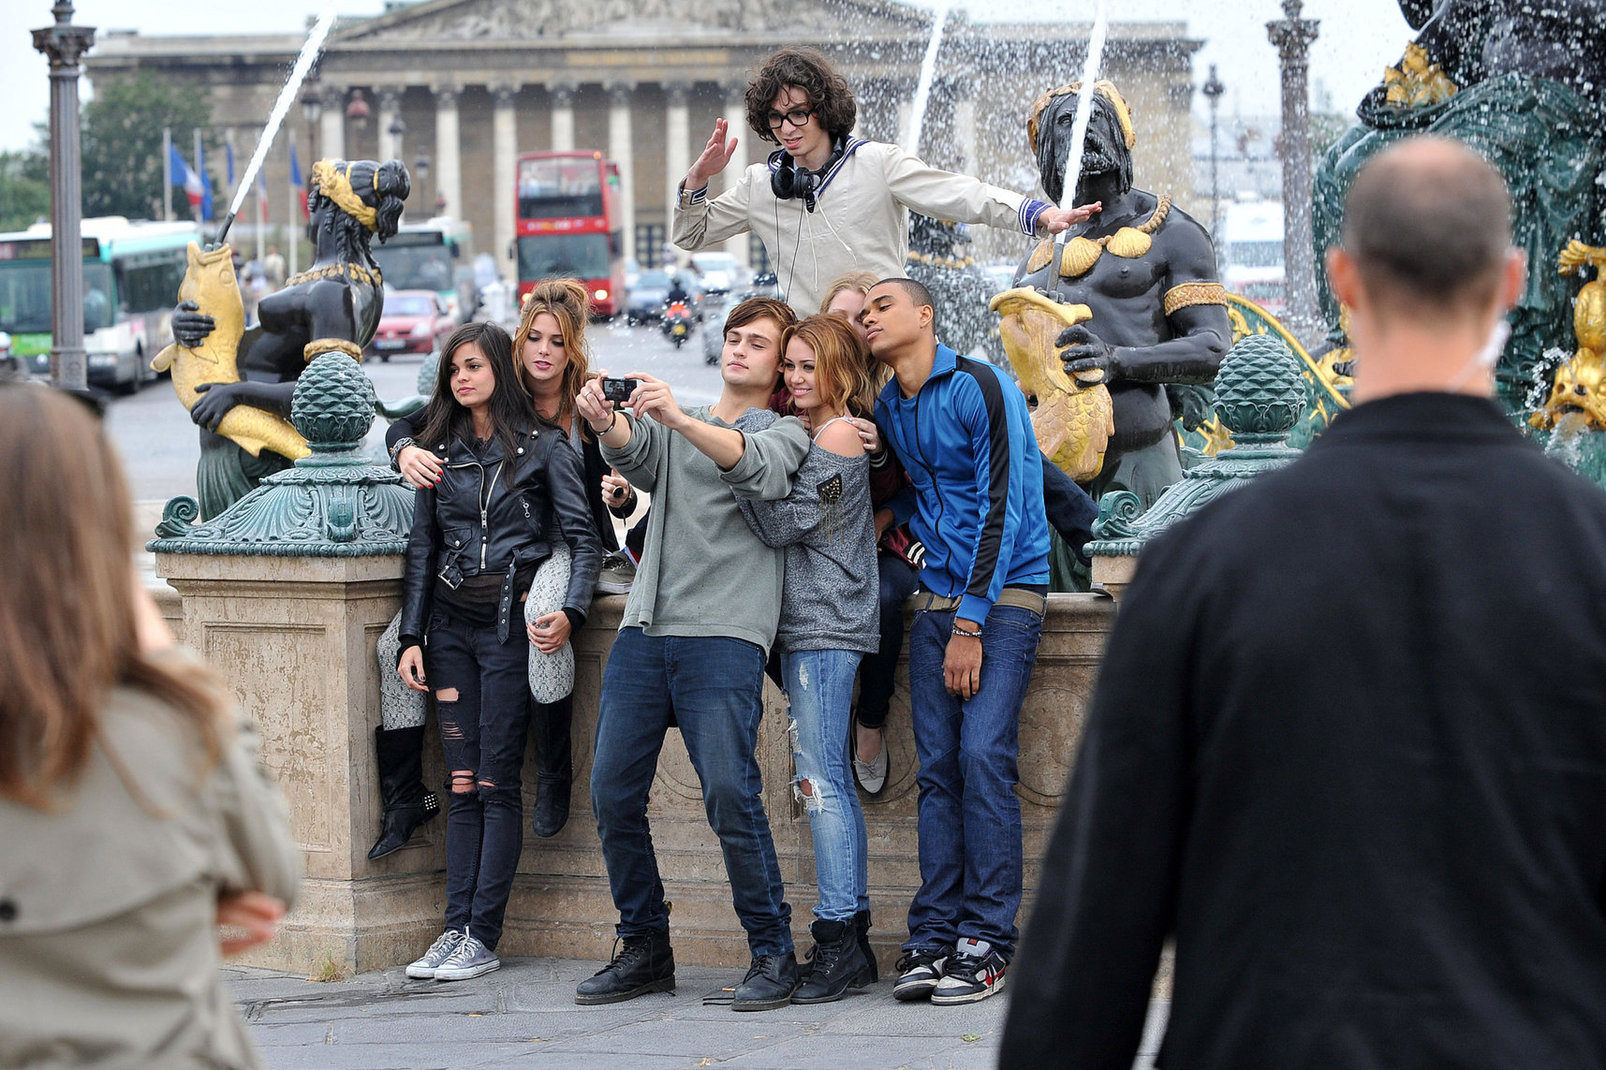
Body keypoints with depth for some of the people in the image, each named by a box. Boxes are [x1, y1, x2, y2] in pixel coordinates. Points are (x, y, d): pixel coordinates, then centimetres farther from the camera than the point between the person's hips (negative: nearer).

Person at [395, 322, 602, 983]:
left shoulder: (542, 447, 0)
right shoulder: (441, 449, 13)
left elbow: (583, 537, -2)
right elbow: (421, 549, 13)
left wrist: (571, 612, -16)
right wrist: (411, 637, 6)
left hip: (512, 623, -4)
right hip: (451, 624, 4)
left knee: (496, 781, -5)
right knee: (461, 783, 2)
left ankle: (482, 936, -3)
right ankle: (456, 929, 3)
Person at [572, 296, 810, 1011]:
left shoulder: (786, 433, 11)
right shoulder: (671, 429, 22)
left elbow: (755, 467, -13)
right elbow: (635, 453, -1)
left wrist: (680, 419, -30)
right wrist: (605, 422, -26)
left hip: (725, 636, -5)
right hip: (645, 630, 5)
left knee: (730, 792, -16)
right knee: (613, 794, 1)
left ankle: (773, 953, -6)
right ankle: (644, 949, 14)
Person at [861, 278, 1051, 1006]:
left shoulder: (979, 388, -8)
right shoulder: (886, 410, 14)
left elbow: (1000, 504, -12)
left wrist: (972, 624, -15)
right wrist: (890, 514, 9)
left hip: (1003, 595, -6)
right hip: (937, 598, 6)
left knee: (984, 755, -15)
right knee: (937, 768, -1)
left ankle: (986, 940, -13)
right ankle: (933, 938, -2)